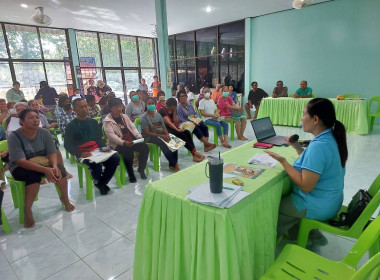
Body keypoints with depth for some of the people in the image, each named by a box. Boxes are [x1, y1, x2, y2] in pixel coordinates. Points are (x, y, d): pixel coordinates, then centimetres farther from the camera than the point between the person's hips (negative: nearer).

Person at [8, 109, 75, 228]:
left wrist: (54, 166, -32)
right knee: (33, 175, -35)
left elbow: (52, 153, -9)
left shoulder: (44, 133, -8)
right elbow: (21, 162, -26)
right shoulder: (14, 137, -19)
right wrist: (45, 170, -39)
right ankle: (27, 210, -18)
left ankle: (65, 199, -1)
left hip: (42, 163, 3)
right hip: (20, 168, -3)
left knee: (60, 168, -23)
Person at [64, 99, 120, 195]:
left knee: (115, 158, -20)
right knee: (96, 164, -33)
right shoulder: (71, 126, 2)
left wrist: (103, 147, -5)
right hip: (83, 155, -4)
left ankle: (101, 183, -2)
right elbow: (67, 145, -3)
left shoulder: (93, 122, 16)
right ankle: (97, 182, 3)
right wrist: (80, 153, -20)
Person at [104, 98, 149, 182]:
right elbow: (111, 135, -16)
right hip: (117, 144, -6)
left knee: (145, 147, -15)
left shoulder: (125, 116, 17)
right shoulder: (107, 121, -3)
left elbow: (133, 128, 15)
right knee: (129, 152, -33)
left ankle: (141, 169, 4)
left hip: (131, 141, 6)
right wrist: (123, 142, -30)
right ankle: (131, 174, -12)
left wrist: (139, 137, -4)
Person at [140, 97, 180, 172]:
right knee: (163, 143, -33)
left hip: (161, 134, 6)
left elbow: (164, 127, 7)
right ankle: (174, 164, -23)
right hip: (149, 137, -5)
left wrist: (167, 135, -15)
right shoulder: (144, 117, -8)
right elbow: (147, 132, -14)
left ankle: (172, 164, -19)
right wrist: (160, 136, -22)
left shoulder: (158, 115, 10)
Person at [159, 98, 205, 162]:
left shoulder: (173, 110, 11)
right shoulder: (162, 110, -12)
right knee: (181, 134, -29)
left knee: (187, 132, -20)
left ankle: (194, 155, -29)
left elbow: (176, 121, -1)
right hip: (166, 129, -7)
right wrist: (178, 130, -31)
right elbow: (168, 123, -22)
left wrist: (174, 111, -8)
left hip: (174, 127, 7)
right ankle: (194, 152, -23)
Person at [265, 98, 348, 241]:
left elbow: (306, 186, -30)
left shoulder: (318, 146, -31)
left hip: (318, 207, -9)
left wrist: (283, 161, -25)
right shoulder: (332, 138, 0)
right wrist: (296, 146, 5)